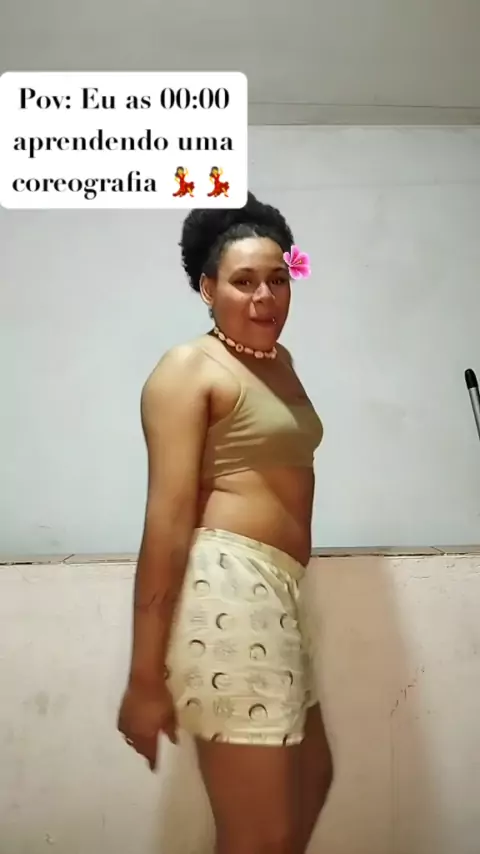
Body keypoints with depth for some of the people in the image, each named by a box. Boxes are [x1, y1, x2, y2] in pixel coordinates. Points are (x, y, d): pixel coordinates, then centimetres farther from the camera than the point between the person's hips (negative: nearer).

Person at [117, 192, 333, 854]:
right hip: (226, 588, -10)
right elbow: (168, 516, -17)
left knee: (311, 776, 27)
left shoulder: (282, 362, 17)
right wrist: (146, 676, -18)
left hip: (273, 591, 10)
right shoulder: (189, 367, -10)